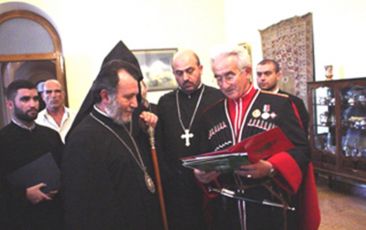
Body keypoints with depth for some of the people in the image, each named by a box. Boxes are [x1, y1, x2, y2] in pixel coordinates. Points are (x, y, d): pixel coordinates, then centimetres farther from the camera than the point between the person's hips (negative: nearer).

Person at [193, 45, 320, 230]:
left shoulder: (279, 104, -5)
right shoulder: (210, 115, 7)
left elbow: (300, 150, -9)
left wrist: (270, 168, -25)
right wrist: (202, 174, -9)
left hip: (272, 209, -3)